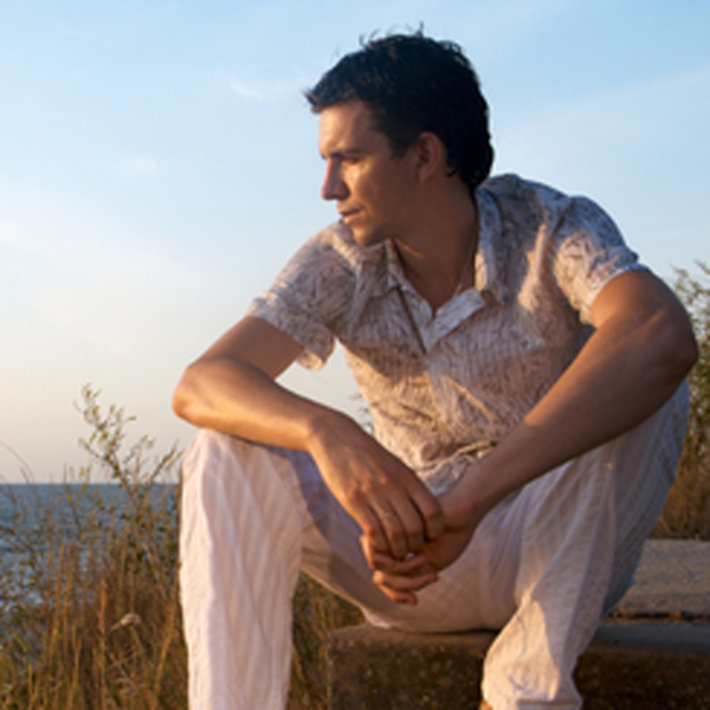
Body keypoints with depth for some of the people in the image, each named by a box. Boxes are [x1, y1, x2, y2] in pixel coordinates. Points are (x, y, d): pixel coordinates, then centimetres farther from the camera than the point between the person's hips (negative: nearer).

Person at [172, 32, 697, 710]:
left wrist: (469, 500, -48)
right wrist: (327, 433, -41)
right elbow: (199, 386, -18)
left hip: (556, 551, -2)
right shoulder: (338, 265, -7)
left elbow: (662, 338, -40)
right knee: (229, 454, -18)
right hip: (413, 557, 3)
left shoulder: (551, 230, -17)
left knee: (642, 392, -30)